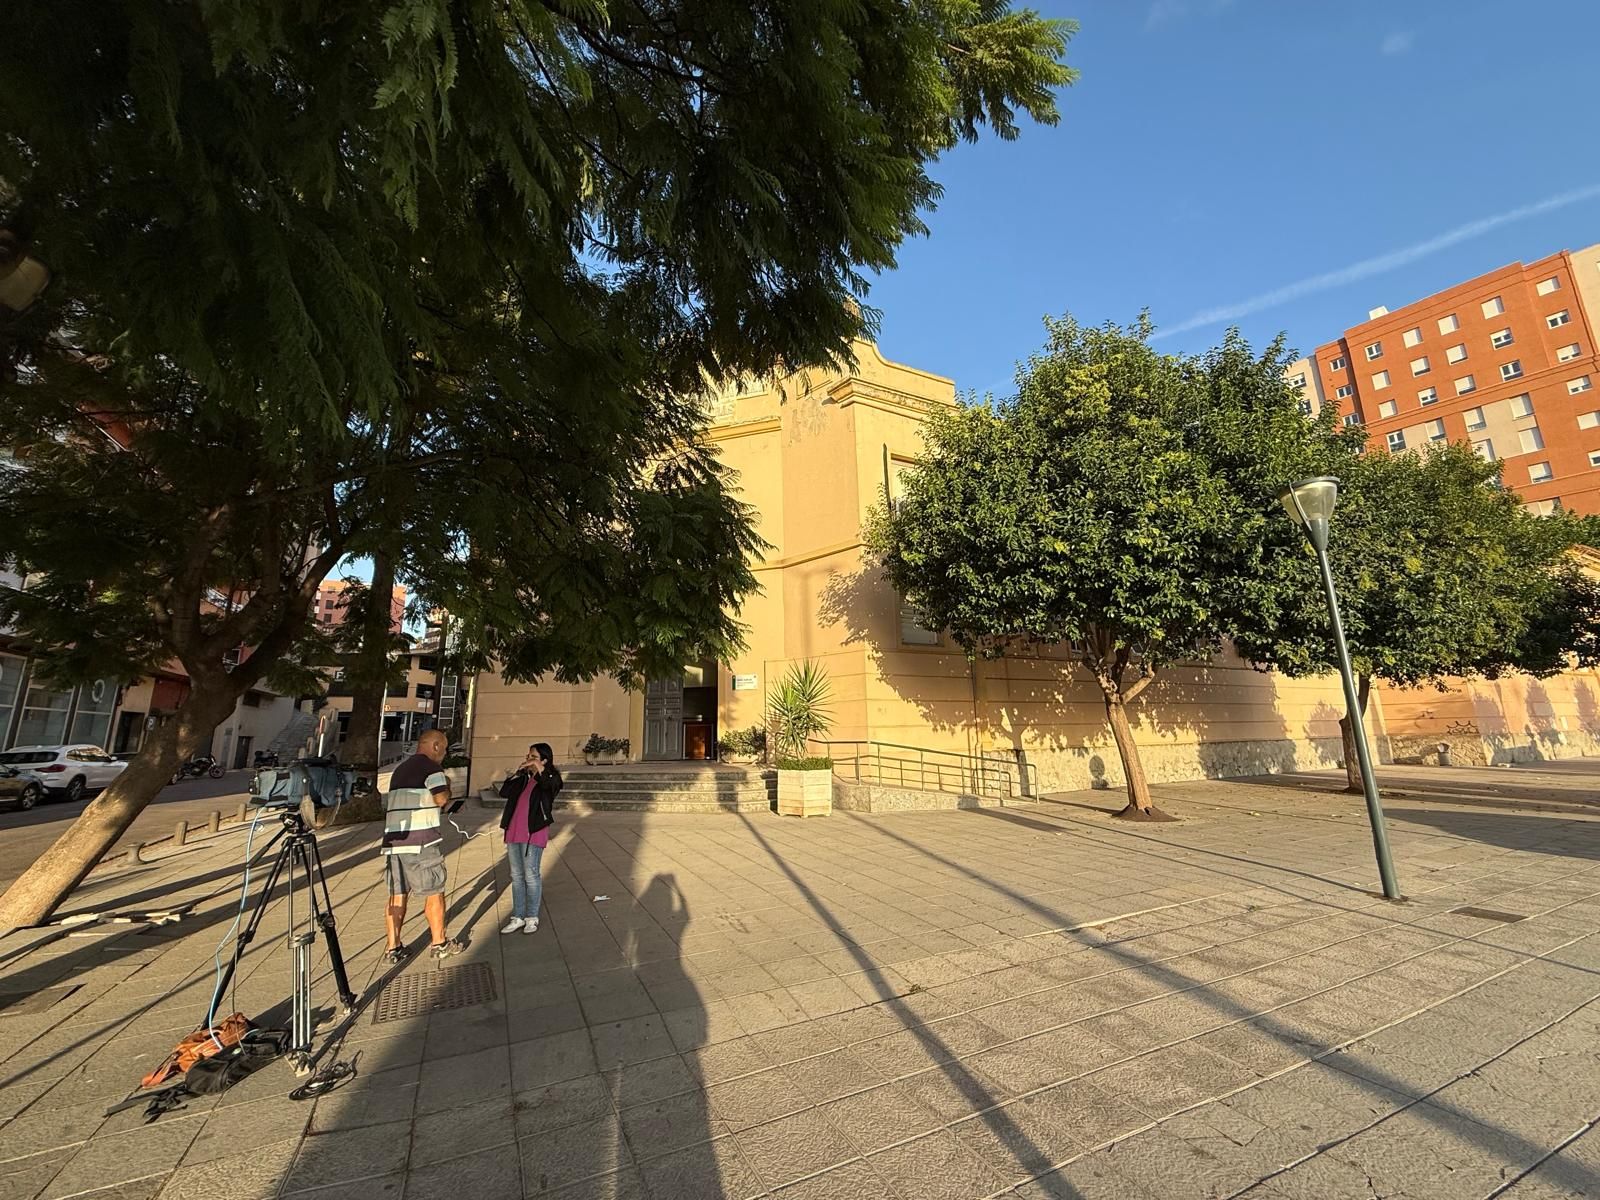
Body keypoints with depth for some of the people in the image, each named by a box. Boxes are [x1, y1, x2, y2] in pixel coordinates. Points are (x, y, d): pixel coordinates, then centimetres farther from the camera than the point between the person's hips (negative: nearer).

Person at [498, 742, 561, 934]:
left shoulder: (550, 778, -4)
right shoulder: (524, 778, 12)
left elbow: (551, 787, -27)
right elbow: (504, 792, 3)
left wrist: (539, 769, -31)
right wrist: (517, 771, -1)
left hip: (533, 834, -6)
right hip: (514, 832, 6)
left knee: (531, 876, 2)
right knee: (516, 876, 12)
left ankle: (532, 918, 15)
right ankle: (517, 918, 23)